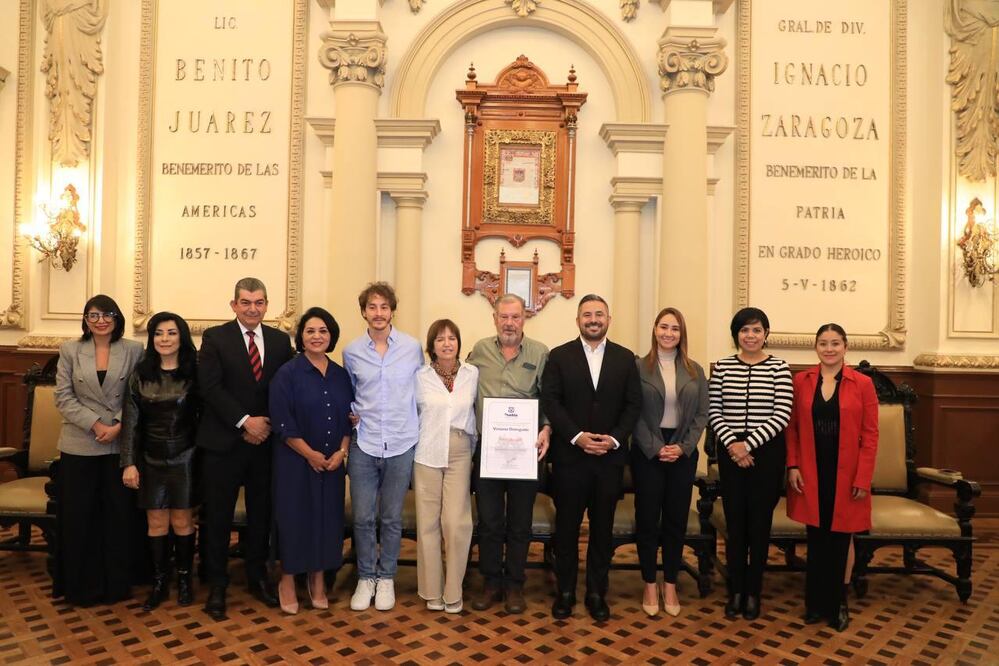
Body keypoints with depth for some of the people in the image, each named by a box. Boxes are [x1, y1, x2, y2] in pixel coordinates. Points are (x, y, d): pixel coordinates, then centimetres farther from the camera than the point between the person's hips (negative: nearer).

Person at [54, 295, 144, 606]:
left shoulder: (134, 350, 1)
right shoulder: (70, 350, 4)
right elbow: (63, 397, -2)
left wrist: (119, 424, -14)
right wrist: (95, 424, -13)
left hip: (121, 444, -1)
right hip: (79, 445, 1)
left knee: (119, 514, 6)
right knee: (78, 516, 7)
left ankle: (116, 584, 20)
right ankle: (82, 585, 22)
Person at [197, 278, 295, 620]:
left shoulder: (280, 341, 7)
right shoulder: (215, 338, -3)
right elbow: (210, 387, -11)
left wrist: (268, 424, -8)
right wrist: (245, 421, -16)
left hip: (266, 441, 3)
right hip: (224, 442, -3)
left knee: (261, 514, 12)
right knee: (218, 516, 6)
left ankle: (258, 577, 28)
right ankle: (217, 585, 20)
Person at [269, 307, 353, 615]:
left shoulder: (341, 375, 5)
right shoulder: (287, 374, -8)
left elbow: (349, 418, 8)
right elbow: (282, 422, -13)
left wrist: (341, 452, -5)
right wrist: (311, 455, -14)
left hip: (333, 463, 4)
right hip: (295, 461, -4)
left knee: (327, 518, 9)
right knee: (294, 517, 4)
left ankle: (318, 579, 26)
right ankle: (287, 581, 21)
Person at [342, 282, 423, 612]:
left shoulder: (413, 347, -3)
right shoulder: (352, 351, 2)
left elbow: (421, 391, 8)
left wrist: (416, 430, 6)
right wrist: (353, 414, 0)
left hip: (401, 446, -1)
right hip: (363, 445, 1)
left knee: (391, 519, 10)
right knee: (362, 518, 6)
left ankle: (386, 577, 28)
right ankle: (366, 577, 25)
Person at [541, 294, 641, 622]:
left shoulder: (625, 358, 7)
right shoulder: (559, 356, 2)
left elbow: (633, 405, 3)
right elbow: (550, 401, -5)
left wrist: (614, 439, -11)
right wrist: (577, 436, -15)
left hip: (610, 457, 2)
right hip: (569, 456, -1)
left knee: (603, 529, 10)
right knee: (567, 527, 7)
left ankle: (597, 592, 23)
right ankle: (565, 591, 21)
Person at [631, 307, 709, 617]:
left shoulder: (695, 371, 6)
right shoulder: (638, 367, -3)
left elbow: (701, 414, 4)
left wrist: (683, 447, -8)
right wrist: (656, 447, -13)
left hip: (683, 452, 3)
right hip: (647, 452, -2)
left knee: (677, 519, 9)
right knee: (647, 518, 4)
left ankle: (670, 585, 22)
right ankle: (650, 585, 18)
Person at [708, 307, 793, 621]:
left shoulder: (779, 367, -3)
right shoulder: (722, 367, 3)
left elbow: (782, 415, -8)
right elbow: (714, 411, 2)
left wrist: (749, 443, -14)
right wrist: (731, 443, -11)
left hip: (767, 451, -1)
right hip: (731, 451, 2)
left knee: (760, 521, 7)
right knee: (735, 521, 8)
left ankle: (753, 592, 22)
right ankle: (735, 591, 21)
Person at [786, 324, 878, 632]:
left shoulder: (862, 383, -3)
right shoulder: (801, 381, 2)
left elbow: (870, 435, -4)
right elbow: (792, 427, 4)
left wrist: (863, 478, -8)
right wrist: (793, 466, -4)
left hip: (846, 475, -1)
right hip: (810, 473, 1)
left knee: (839, 542, 9)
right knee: (816, 540, 10)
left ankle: (837, 604, 26)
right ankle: (816, 603, 24)